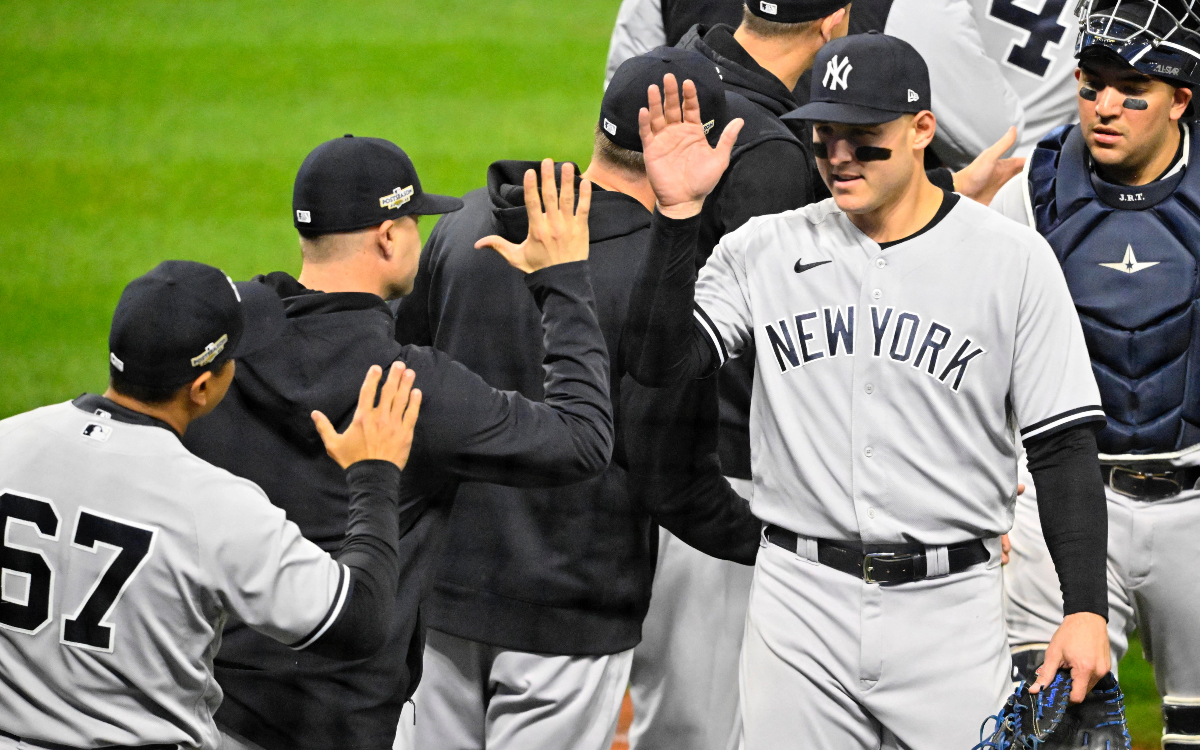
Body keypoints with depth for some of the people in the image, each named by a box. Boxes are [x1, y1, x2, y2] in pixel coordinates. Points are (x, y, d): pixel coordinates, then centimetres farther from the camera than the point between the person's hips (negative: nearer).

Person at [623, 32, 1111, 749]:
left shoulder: (1012, 259, 0)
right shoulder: (764, 250, 7)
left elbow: (1064, 446, -1)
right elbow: (658, 361, -4)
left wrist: (1087, 610, -9)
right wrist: (679, 211, -12)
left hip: (948, 608, -2)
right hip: (800, 606, 2)